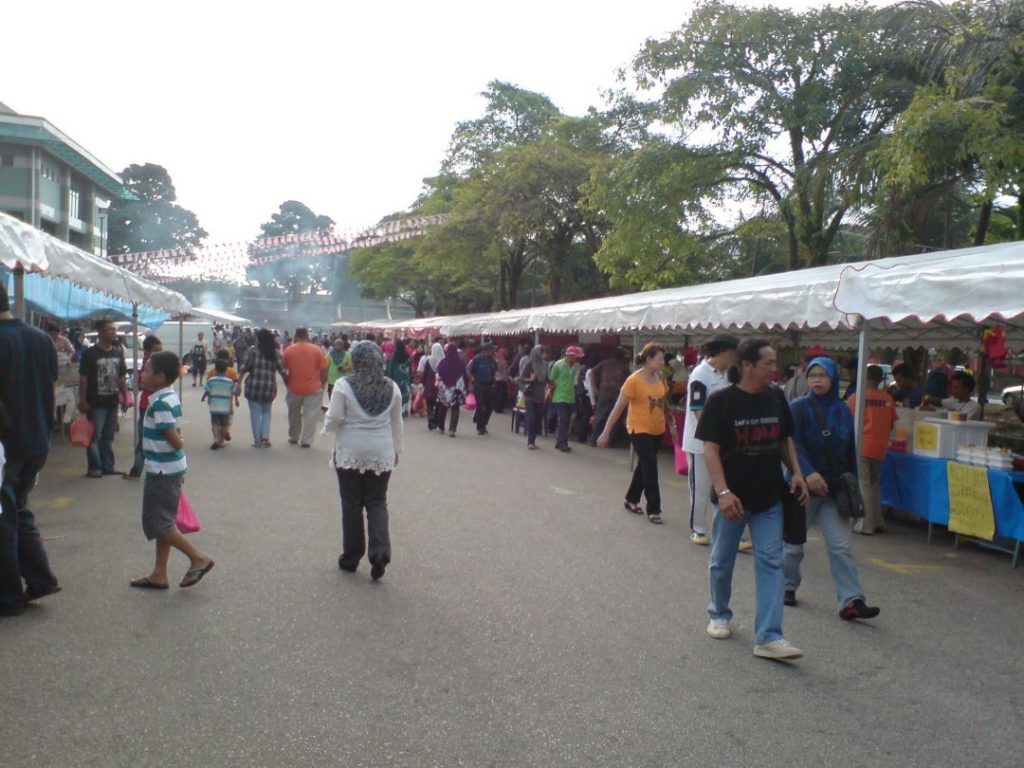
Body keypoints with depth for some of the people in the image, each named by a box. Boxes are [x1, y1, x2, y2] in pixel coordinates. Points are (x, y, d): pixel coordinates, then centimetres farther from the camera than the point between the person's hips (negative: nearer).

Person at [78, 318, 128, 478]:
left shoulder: (118, 353, 11)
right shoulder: (90, 353, -8)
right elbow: (83, 378, -10)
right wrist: (82, 400, -14)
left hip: (112, 402, 6)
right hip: (96, 403, -6)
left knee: (108, 436, 13)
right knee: (95, 436, -1)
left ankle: (107, 466, 21)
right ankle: (94, 467, 6)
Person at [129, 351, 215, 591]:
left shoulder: (160, 403, -21)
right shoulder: (171, 398, 9)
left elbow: (174, 440, -23)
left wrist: (180, 443, -4)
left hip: (162, 470, -10)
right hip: (171, 468, 10)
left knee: (158, 523, -1)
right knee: (163, 521, 14)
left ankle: (198, 559, 1)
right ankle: (159, 574, 21)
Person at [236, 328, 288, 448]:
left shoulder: (252, 350, -2)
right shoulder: (276, 353, 5)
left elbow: (244, 368, -8)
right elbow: (283, 371, 1)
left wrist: (239, 384, -4)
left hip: (254, 386, -2)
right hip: (269, 387, 2)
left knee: (256, 412, 8)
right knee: (266, 412, 20)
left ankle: (258, 440, 11)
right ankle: (265, 438, 10)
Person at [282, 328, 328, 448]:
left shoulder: (289, 350, -4)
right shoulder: (317, 350, -6)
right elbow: (324, 369, -6)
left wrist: (287, 383, 18)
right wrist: (322, 383, 8)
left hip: (294, 388, 2)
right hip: (313, 388, -2)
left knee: (294, 414, 19)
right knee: (310, 415, 3)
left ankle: (293, 437, 30)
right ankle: (306, 441, 0)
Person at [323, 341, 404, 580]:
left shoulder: (344, 386, -11)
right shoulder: (392, 388, 1)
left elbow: (334, 419, -11)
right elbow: (396, 423, 9)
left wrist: (328, 424, 12)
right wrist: (396, 449, 20)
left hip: (351, 452, -2)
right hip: (382, 454, 2)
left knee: (352, 505, 9)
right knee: (377, 503, 10)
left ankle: (351, 557, 17)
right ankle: (380, 552, -7)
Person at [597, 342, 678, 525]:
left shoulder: (661, 378, 1)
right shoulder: (634, 380, -18)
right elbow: (618, 408, -16)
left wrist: (672, 426, 16)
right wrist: (606, 433, -17)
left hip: (657, 430, 7)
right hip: (640, 430, -7)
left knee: (644, 466, 17)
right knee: (650, 468, -9)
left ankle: (631, 500, 34)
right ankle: (653, 509, 2)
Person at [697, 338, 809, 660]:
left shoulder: (776, 398, 3)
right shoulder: (721, 401, -12)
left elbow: (785, 440, 14)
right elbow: (710, 449, -13)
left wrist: (796, 473, -1)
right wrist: (723, 492, -22)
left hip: (769, 499, 4)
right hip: (733, 499, -3)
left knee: (771, 563, -2)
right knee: (722, 561, 13)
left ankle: (768, 637, 0)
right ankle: (719, 614, 37)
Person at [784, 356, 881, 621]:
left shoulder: (843, 412, 6)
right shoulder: (798, 408, -7)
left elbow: (850, 451, 12)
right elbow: (793, 444, -18)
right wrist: (808, 473, -31)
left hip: (833, 489, 3)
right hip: (803, 487, -3)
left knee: (841, 546, -3)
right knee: (793, 542, 10)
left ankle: (851, 601, -5)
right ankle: (787, 587, 30)